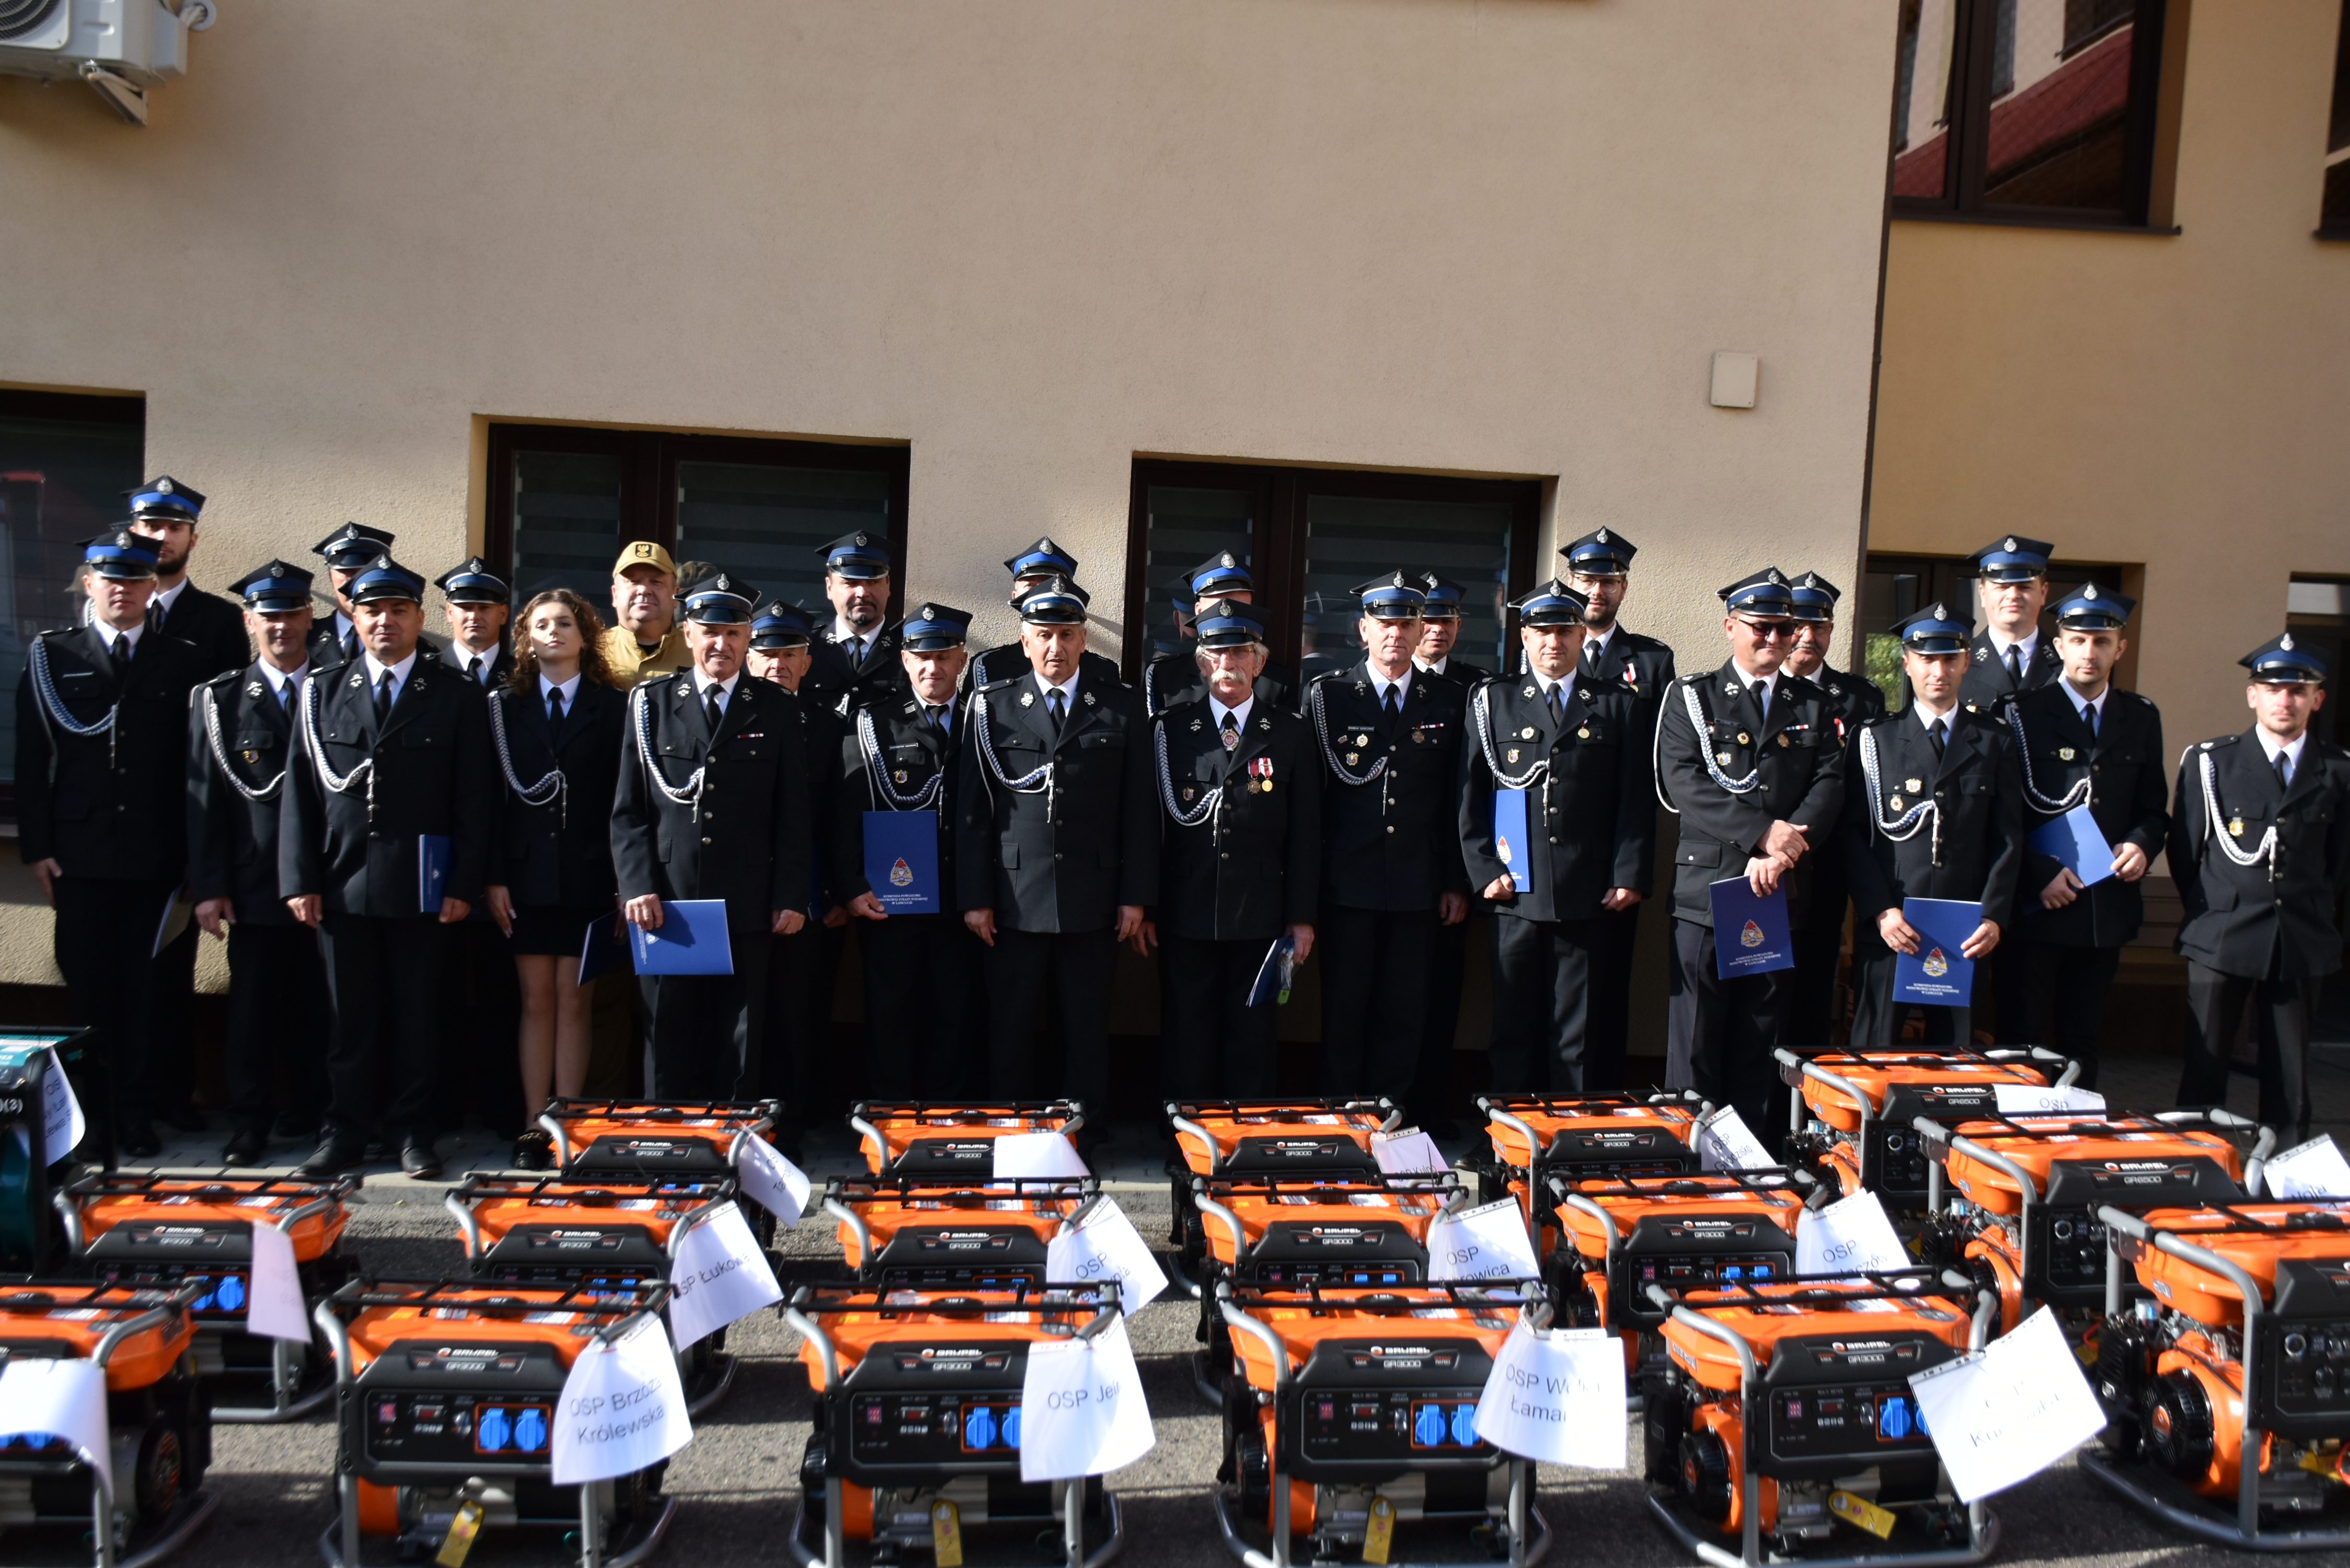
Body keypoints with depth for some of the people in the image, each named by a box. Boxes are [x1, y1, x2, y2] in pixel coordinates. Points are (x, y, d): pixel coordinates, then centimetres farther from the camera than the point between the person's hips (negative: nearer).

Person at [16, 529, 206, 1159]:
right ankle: (89, 1113, 14)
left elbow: (196, 762, 5)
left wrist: (194, 852, 0)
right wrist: (37, 846, -2)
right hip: (79, 853, 0)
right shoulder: (50, 657, 7)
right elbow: (32, 759, 4)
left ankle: (137, 1114, 11)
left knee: (144, 988, 3)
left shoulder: (183, 663, 7)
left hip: (155, 857, 0)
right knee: (87, 984, 3)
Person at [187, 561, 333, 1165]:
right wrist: (208, 886, -4)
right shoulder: (220, 700, 5)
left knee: (317, 1009, 7)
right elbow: (205, 799, 2)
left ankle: (311, 1117, 20)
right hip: (254, 884, 0)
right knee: (252, 1010, 5)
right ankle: (248, 1128, 16)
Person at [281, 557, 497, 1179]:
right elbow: (301, 792, 7)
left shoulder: (457, 697, 4)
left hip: (422, 888, -2)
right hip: (343, 886, 2)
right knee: (351, 1016, 8)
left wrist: (464, 885, -7)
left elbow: (475, 799, 1)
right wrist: (300, 880, -1)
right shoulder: (322, 692, 10)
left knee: (417, 1015, 5)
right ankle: (347, 1131, 18)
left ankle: (411, 1130, 16)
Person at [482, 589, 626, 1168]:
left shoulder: (613, 706, 5)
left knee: (573, 1001, 3)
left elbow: (623, 798, 0)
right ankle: (533, 1128, 9)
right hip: (525, 873, 1)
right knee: (536, 1000, 4)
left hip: (587, 874, -1)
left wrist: (625, 882, -6)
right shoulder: (506, 704, 9)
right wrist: (492, 877, -4)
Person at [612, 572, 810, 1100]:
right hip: (666, 907, 1)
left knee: (737, 1047, 3)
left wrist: (792, 897, -1)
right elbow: (628, 810, 7)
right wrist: (638, 887, -4)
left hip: (746, 912, 0)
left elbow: (793, 813, 6)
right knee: (669, 1043, 5)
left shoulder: (777, 709, 7)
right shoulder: (650, 702, 9)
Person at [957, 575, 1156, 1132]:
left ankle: (1083, 1139, 19)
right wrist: (974, 897, -2)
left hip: (1093, 903, 1)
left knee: (1087, 1029, 7)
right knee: (1009, 1029, 5)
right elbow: (972, 809, 3)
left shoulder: (1122, 708, 6)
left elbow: (1139, 809, 5)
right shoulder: (993, 707, 4)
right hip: (1013, 899, 0)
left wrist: (1136, 896, 0)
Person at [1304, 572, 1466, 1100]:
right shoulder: (1325, 693, 1)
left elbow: (1456, 799, 8)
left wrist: (1457, 882, 5)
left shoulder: (1448, 701, 7)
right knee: (1343, 1012, 5)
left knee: (1403, 1016, 7)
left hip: (1418, 889, 2)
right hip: (1347, 883, -2)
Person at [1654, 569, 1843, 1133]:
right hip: (1706, 889, -3)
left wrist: (1781, 853, -13)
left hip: (1779, 895, 3)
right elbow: (1682, 784, -9)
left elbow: (1829, 785, 2)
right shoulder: (1691, 696, 4)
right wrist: (1762, 831, -16)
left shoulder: (1813, 705, 14)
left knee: (1760, 1042, 8)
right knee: (1694, 1041, -1)